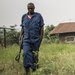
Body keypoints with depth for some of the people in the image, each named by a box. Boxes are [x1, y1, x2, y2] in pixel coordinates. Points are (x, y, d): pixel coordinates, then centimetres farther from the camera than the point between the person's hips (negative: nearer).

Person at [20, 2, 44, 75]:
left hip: (36, 40, -1)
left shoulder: (38, 16, 3)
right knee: (26, 53, -17)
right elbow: (22, 28, 15)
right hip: (26, 40, 1)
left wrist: (41, 38, -7)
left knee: (35, 55, 5)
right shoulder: (24, 17, 11)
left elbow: (41, 28, 1)